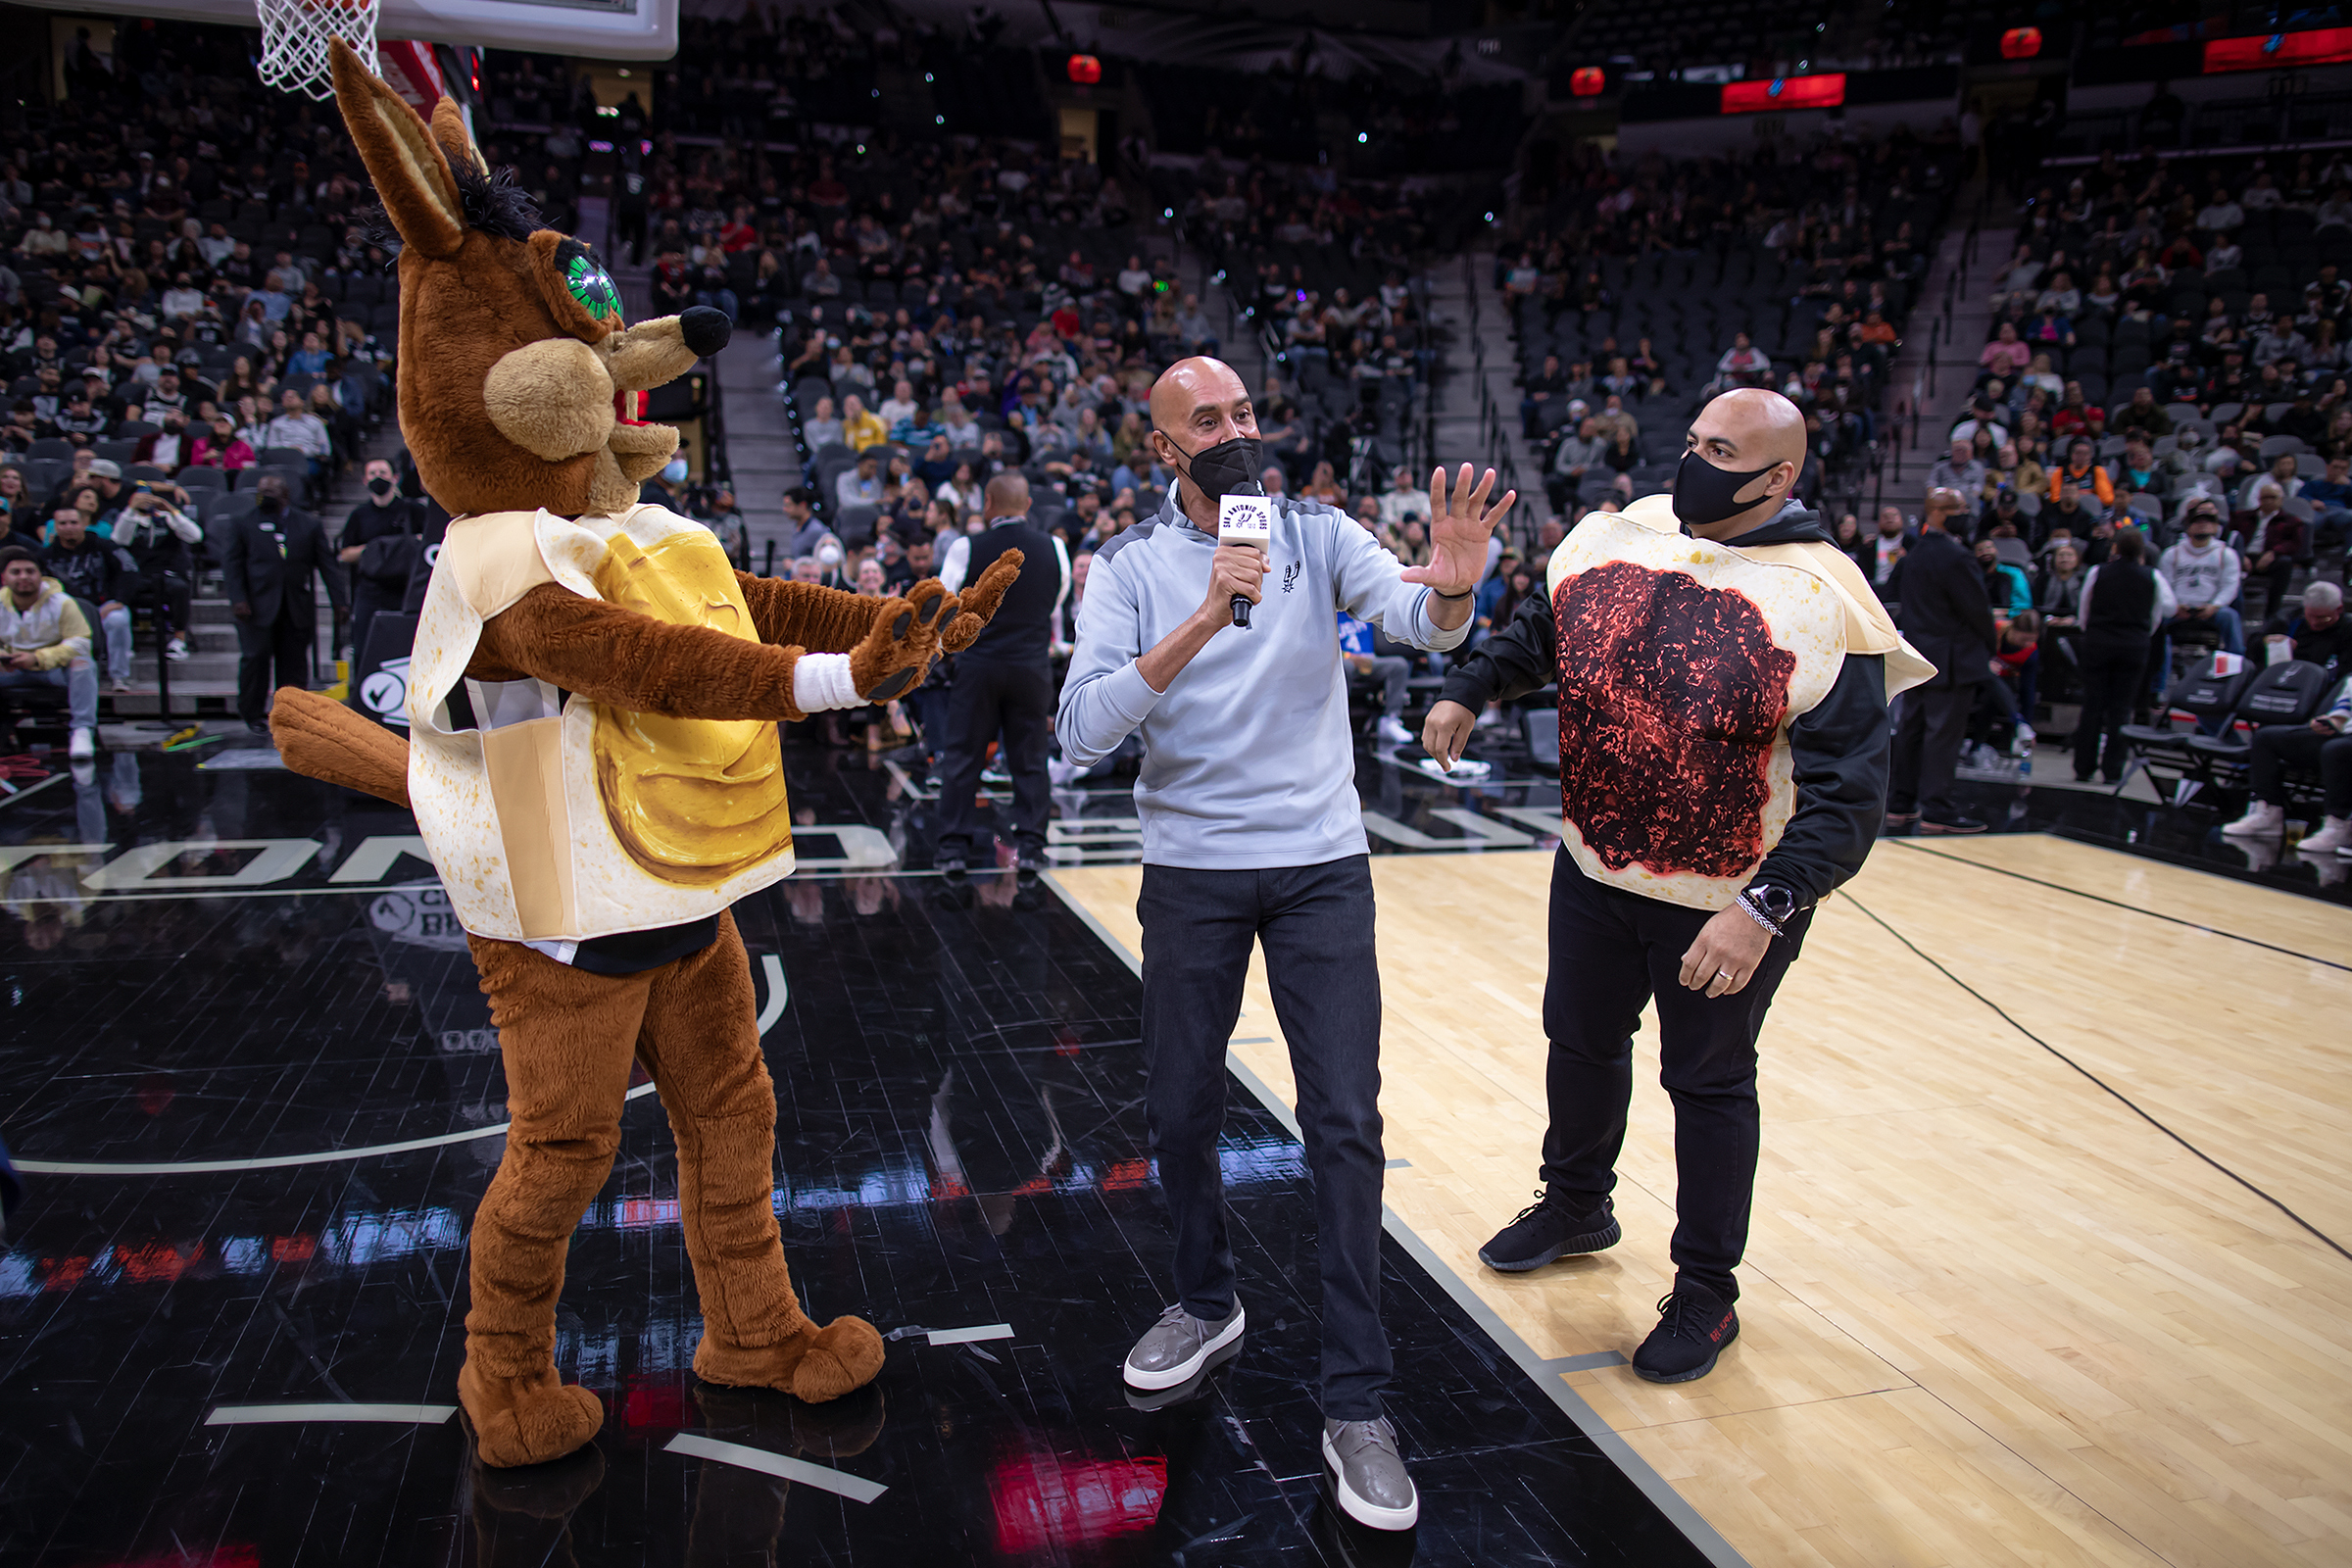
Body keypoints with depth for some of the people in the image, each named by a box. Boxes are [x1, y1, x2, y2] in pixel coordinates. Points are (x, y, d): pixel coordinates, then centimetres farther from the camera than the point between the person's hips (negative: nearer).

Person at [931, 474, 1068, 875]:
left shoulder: (967, 548, -8)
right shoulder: (1054, 548, 0)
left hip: (978, 664, -1)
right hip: (1033, 666, 2)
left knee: (962, 756, 7)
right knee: (1029, 759, 9)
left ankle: (953, 845, 7)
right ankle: (1030, 845, 8)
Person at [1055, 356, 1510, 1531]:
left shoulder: (1319, 536, -1)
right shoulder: (1130, 566, -3)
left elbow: (1415, 619, -18)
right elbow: (1081, 733, -17)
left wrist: (1452, 590, -42)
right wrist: (1204, 621, -29)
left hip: (1322, 865, 0)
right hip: (1190, 870, 1)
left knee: (1346, 1122, -2)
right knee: (1179, 1107, 11)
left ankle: (1355, 1402, 9)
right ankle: (1207, 1302, 39)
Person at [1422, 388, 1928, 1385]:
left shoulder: (1822, 603, -21)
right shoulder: (1618, 537, -4)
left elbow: (1847, 795, -23)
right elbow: (1538, 631, 17)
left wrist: (1765, 909, -31)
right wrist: (1467, 692, 7)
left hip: (1729, 907, -5)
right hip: (1595, 871, 6)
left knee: (1708, 1083, 10)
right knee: (1580, 1041, 22)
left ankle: (1706, 1294, 30)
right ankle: (1577, 1206, 49)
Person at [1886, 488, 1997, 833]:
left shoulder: (1913, 555, 10)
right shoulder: (1954, 556, -17)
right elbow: (1977, 608, -14)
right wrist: (1989, 646, 1)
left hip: (1915, 657, 9)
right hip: (1950, 661, -9)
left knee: (1911, 728, 12)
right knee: (1943, 732, -5)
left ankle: (1900, 804, 17)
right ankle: (1936, 810, -4)